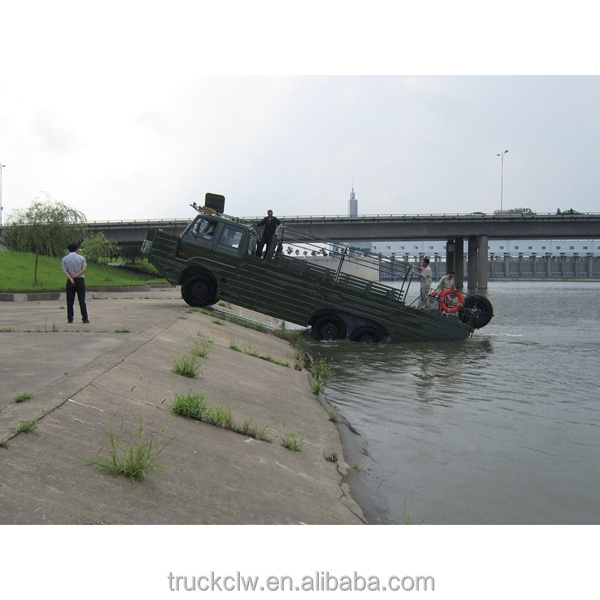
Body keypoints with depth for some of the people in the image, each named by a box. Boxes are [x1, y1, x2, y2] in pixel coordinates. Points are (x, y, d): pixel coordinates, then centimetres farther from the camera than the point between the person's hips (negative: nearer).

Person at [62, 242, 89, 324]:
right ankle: (85, 318, 1)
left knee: (70, 301, 5)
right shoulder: (81, 258, 0)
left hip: (70, 281, 1)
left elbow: (64, 271, -8)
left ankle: (70, 319, 3)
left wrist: (71, 278, -16)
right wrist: (75, 276, -10)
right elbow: (84, 269, -9)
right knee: (82, 300, 2)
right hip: (80, 280, -1)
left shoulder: (65, 259, 3)